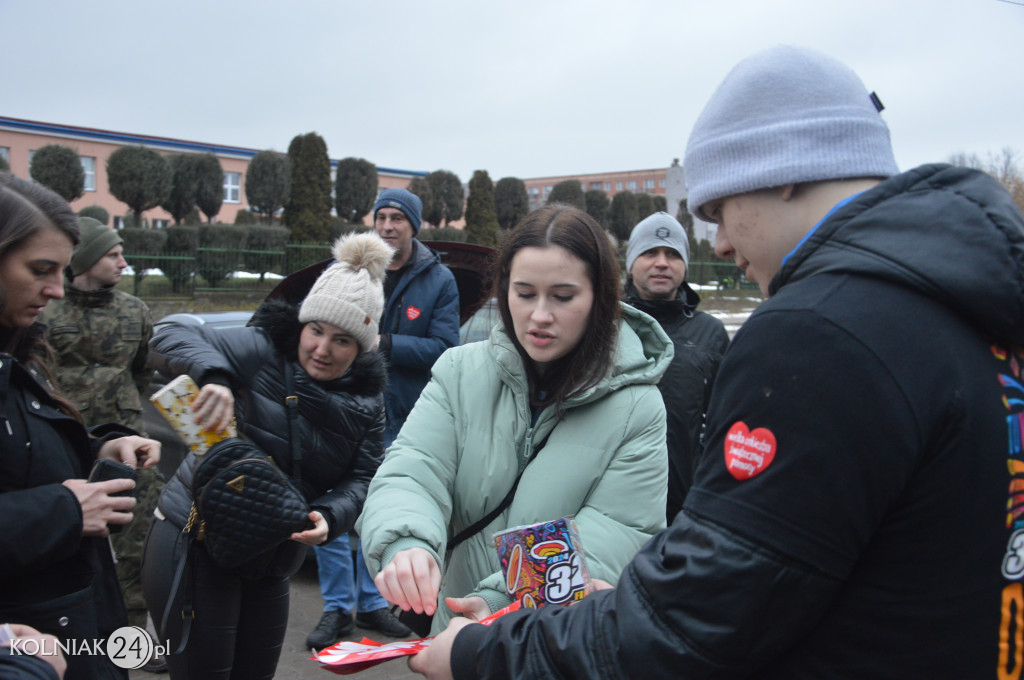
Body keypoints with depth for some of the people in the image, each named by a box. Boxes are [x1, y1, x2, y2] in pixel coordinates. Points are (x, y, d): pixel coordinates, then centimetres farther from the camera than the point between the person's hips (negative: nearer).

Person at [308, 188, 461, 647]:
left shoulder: (438, 281, 1)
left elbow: (443, 348, -8)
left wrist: (385, 344, -18)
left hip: (397, 418, 0)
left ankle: (372, 602, 27)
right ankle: (337, 607, 15)